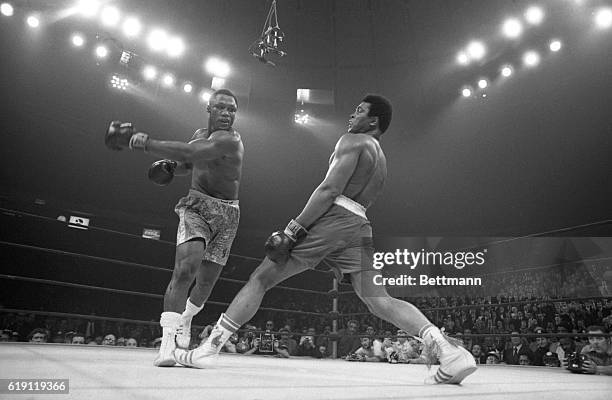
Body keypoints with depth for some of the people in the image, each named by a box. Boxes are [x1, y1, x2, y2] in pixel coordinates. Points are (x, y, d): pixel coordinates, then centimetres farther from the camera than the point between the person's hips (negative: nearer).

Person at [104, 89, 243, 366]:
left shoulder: (230, 140, -16)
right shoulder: (200, 134, 7)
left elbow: (189, 152, -31)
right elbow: (188, 164, 23)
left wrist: (144, 143, -29)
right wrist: (169, 167, 1)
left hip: (227, 213, -2)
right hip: (196, 205, 3)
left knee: (206, 281, 7)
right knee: (185, 267, -21)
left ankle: (186, 318, 38)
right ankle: (167, 338, -16)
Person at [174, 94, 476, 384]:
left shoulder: (352, 140, 4)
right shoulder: (382, 160, 29)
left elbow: (330, 190, -10)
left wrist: (292, 230, -13)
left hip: (330, 217, -7)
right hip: (359, 226, 8)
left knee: (260, 279, 0)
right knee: (381, 302, 5)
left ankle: (208, 350, 5)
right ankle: (449, 352, -9)